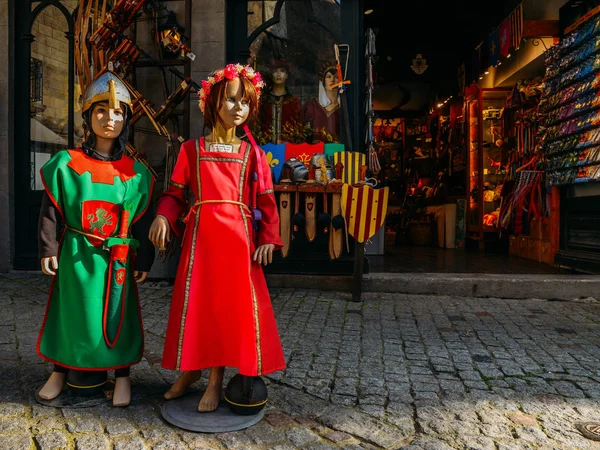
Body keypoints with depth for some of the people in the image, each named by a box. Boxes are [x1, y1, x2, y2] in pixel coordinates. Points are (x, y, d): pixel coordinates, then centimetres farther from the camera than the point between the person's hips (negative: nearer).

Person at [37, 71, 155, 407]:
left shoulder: (135, 172, 0)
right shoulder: (66, 164, 0)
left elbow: (143, 219, 1)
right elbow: (51, 210, 2)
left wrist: (144, 259, 0)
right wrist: (48, 249, -2)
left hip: (118, 257, 0)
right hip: (76, 254, 1)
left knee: (117, 314, 7)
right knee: (72, 311, 12)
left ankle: (122, 374, 22)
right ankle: (61, 370, 33)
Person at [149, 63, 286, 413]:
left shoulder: (251, 152, 7)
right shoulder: (192, 149, 7)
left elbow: (266, 199, 3)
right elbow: (175, 192, 7)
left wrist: (269, 239, -6)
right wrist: (163, 218, -11)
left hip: (238, 236, 0)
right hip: (200, 234, 1)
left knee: (231, 303, 2)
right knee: (196, 300, 7)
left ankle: (216, 378, 16)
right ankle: (191, 367, 27)